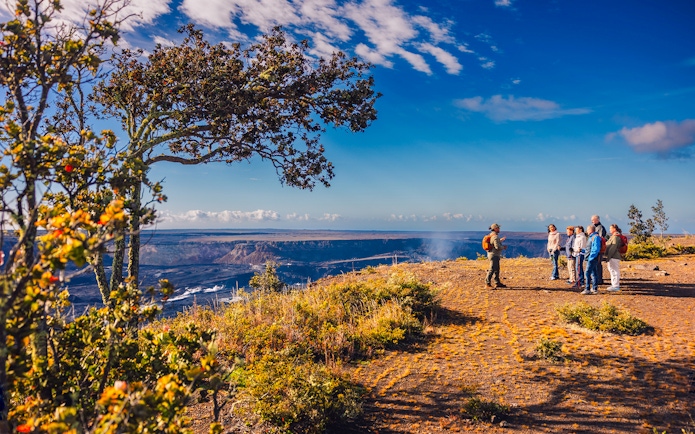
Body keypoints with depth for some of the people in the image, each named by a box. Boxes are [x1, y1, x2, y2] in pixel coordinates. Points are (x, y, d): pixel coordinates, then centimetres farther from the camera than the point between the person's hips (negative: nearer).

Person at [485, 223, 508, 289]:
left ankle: (497, 283, 24)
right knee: (492, 269, -10)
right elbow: (497, 247, -25)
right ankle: (487, 284, -9)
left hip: (493, 254, 11)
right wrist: (503, 247, -6)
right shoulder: (495, 237, -19)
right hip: (494, 255, -11)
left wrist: (501, 240, 27)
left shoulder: (491, 235, 12)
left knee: (497, 269, 16)